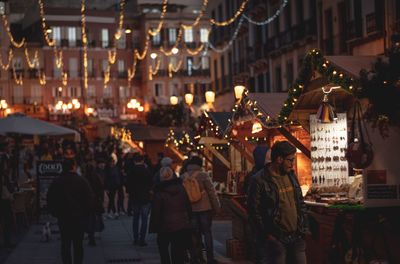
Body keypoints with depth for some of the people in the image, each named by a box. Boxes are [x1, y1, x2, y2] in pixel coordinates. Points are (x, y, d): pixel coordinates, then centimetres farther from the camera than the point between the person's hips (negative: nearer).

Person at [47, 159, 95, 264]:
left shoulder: (56, 182, -3)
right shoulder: (82, 181, -9)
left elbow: (50, 200, 2)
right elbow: (90, 199, -8)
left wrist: (56, 213, 13)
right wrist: (86, 213, 5)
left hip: (63, 217, 1)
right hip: (79, 218, -1)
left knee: (65, 244, 9)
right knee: (78, 244, 6)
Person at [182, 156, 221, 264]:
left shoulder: (183, 177, 2)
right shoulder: (203, 175, -12)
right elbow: (211, 191, -10)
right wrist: (216, 207, -3)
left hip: (190, 209, 4)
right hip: (204, 208, -4)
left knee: (195, 233, 11)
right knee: (207, 232, 3)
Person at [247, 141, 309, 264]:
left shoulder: (291, 176, 11)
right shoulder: (259, 180, -12)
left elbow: (301, 203, 18)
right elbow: (254, 212, -13)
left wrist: (303, 227, 11)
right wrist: (267, 235, -12)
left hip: (297, 237, 7)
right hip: (275, 240, -6)